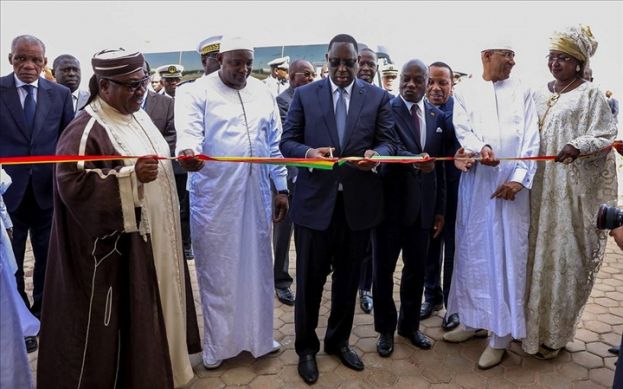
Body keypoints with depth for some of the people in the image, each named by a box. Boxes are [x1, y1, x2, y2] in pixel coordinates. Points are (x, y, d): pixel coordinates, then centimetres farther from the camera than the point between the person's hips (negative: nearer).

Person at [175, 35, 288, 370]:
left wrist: (281, 187, 8)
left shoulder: (263, 93, 11)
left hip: (256, 194, 4)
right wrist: (187, 152, -42)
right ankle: (218, 344, 24)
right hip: (214, 196, -4)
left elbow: (274, 143, 12)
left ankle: (257, 335, 30)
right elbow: (188, 129, -19)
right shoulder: (197, 92, -2)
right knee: (216, 271, 6)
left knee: (256, 266, 12)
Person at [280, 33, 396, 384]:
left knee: (349, 278, 16)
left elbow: (388, 142, 1)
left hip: (359, 201, 2)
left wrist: (376, 155, -22)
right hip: (315, 200, -1)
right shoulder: (304, 95, 4)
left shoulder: (378, 97, 6)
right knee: (310, 280, 8)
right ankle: (306, 348, 29)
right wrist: (308, 152, -21)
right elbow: (287, 141, 1)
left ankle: (339, 341, 37)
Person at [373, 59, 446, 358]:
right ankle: (385, 328, 27)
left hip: (423, 206, 5)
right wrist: (415, 161, -39)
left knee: (416, 269, 13)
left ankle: (409, 324, 34)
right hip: (391, 203, -4)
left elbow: (440, 166, 11)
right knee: (384, 268, 8)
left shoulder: (437, 116, 10)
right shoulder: (387, 109, -6)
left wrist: (440, 209, 10)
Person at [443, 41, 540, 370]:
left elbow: (530, 138, 1)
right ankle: (474, 320, 26)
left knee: (507, 255, 0)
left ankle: (501, 334, 12)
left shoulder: (522, 92, 9)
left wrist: (520, 178, -12)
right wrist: (480, 148, -25)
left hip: (512, 183, 0)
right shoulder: (465, 91, 8)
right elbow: (462, 130, -3)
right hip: (476, 182, 1)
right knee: (473, 251, 8)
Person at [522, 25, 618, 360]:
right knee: (537, 252, 9)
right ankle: (532, 321, 23)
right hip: (539, 186, 5)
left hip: (571, 189, -5)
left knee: (562, 256, 0)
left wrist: (578, 147, -27)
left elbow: (605, 139, -7)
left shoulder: (590, 94, -2)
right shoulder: (539, 95, 13)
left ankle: (554, 332, 15)